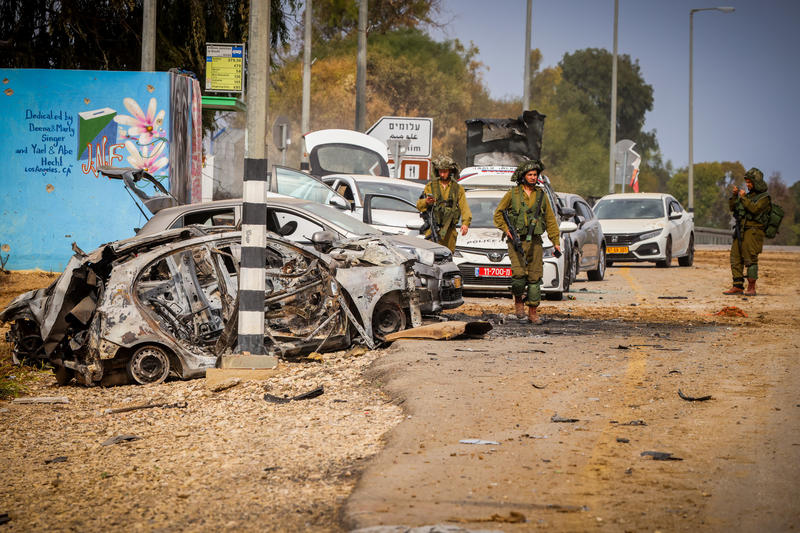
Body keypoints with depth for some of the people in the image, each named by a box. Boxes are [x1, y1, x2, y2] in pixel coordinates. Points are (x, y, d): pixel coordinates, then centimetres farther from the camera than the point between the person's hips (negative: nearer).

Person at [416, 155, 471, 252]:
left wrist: (466, 223, -14)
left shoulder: (458, 188, 11)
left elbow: (464, 207, 3)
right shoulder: (431, 186, 9)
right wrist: (426, 202, -17)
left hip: (449, 231, 2)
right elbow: (419, 205, 7)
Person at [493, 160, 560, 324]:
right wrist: (506, 229, -7)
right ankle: (518, 301, 8)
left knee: (535, 277, 1)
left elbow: (550, 220, 13)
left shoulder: (541, 195, 10)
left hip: (535, 242, 3)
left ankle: (532, 313, 8)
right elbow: (498, 213, 8)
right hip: (516, 241, -3)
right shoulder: (513, 194, 2)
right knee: (519, 274, -19)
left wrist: (556, 242, 8)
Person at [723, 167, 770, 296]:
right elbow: (732, 208, 16)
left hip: (753, 231, -8)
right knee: (735, 259, 5)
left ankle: (751, 288, -8)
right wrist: (734, 195, 2)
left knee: (750, 260, -10)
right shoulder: (748, 195, 19)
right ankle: (738, 287, 9)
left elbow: (754, 209, -19)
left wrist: (743, 197, -14)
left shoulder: (763, 198, -2)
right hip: (740, 232, 8)